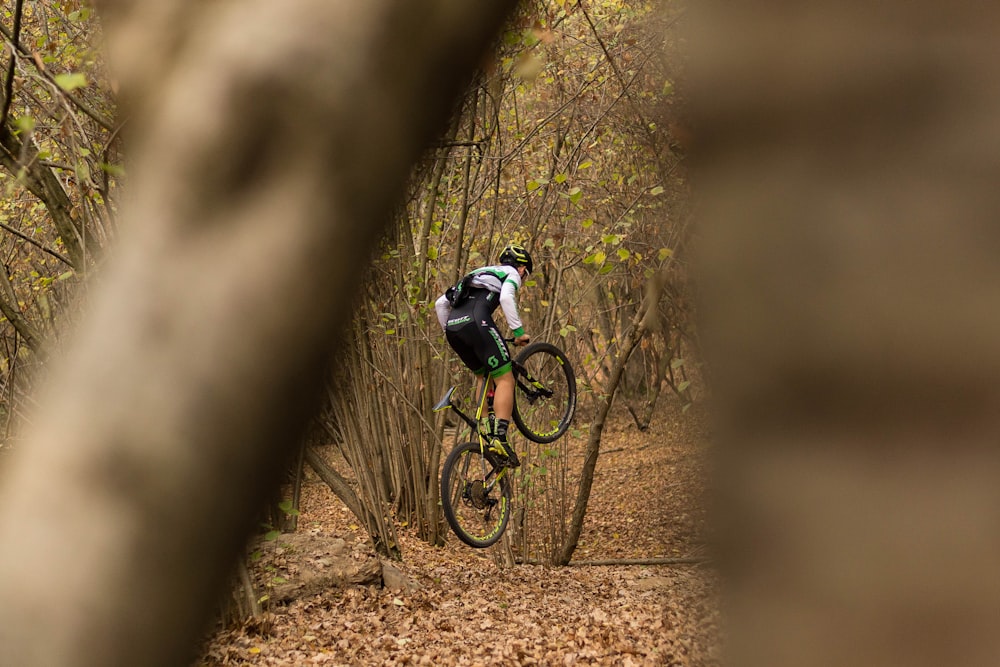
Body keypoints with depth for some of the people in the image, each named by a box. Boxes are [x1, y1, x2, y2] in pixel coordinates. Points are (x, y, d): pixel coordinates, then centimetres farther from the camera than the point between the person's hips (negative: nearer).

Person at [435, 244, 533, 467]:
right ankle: (500, 438, -17)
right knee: (505, 380, -4)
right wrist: (519, 332, -8)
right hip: (476, 323, -7)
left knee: (484, 376, 24)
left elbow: (440, 303, 31)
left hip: (453, 328, 7)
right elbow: (506, 298, -10)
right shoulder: (512, 274, 16)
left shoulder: (480, 273, 36)